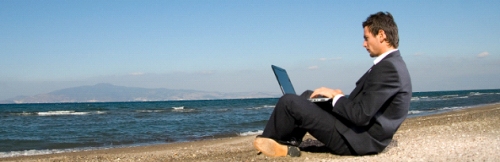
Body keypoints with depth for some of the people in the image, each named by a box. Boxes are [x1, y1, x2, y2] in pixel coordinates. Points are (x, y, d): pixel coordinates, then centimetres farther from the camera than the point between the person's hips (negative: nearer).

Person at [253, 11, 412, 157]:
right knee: (308, 96, 21)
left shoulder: (388, 68, -22)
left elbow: (361, 115, -26)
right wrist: (339, 97, 5)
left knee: (288, 101, -10)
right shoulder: (392, 64, 11)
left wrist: (335, 96, -11)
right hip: (361, 131, 10)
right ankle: (289, 144, 14)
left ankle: (269, 140, 16)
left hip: (358, 139, -10)